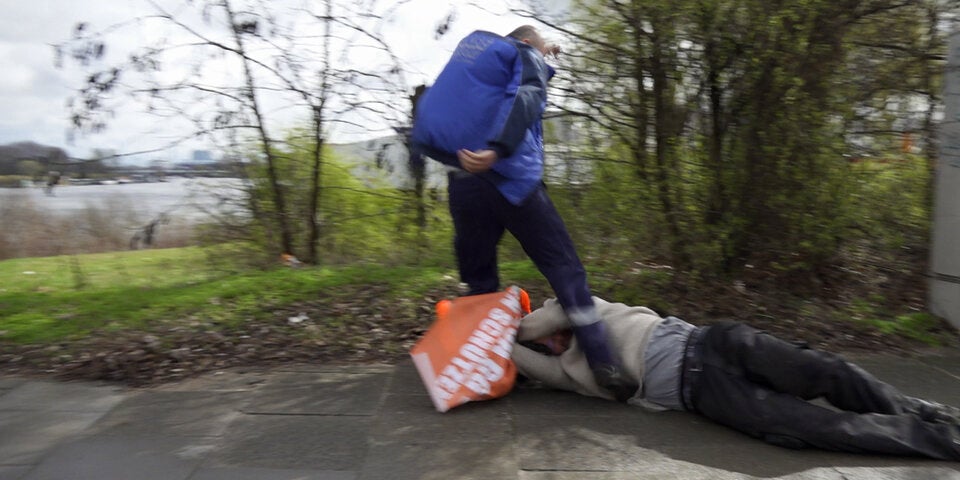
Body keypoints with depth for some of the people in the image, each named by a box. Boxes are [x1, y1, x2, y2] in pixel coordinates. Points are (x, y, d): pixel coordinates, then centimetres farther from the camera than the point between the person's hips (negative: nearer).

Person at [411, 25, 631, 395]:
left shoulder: (474, 50, 29)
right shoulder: (527, 57, 11)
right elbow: (524, 100, -10)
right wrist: (497, 151, -26)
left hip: (462, 180, 6)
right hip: (507, 177, -5)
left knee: (479, 281, 13)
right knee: (563, 267, -2)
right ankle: (603, 363, -7)